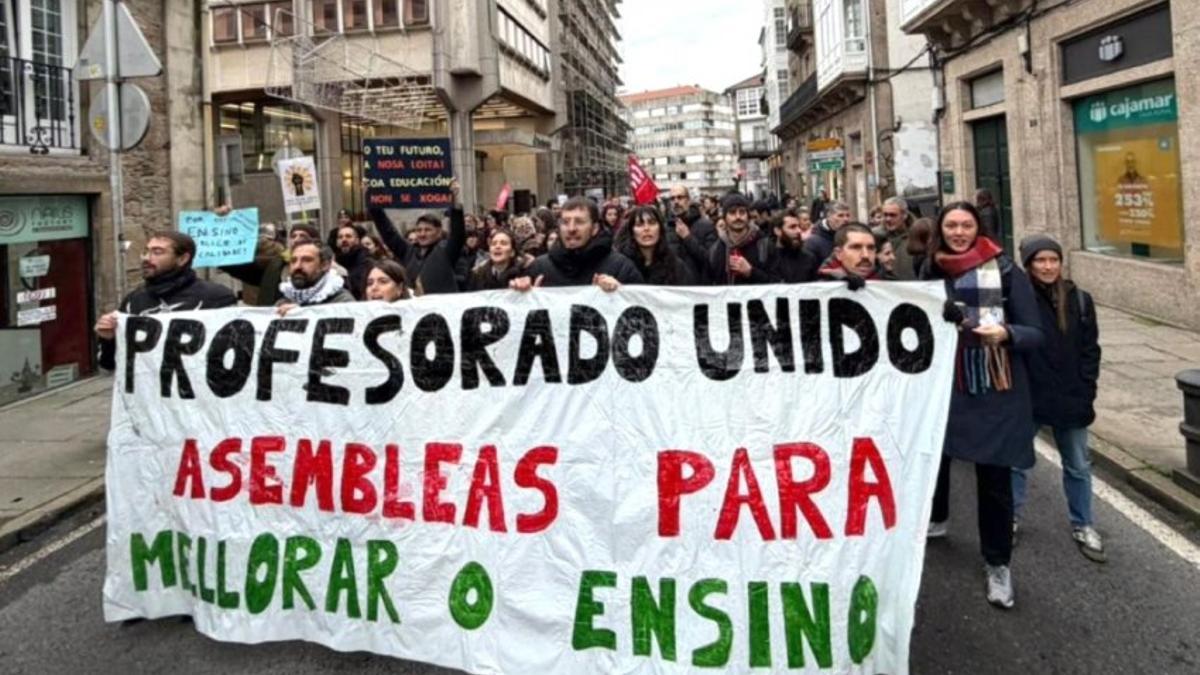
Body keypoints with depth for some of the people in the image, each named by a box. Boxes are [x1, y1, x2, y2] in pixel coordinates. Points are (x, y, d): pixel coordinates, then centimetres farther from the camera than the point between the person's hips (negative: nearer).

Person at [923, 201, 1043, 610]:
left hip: (996, 394, -3)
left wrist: (1005, 333, -27)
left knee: (994, 480, 1)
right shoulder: (933, 273, 3)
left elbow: (1035, 334, -9)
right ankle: (935, 518, 42)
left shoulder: (1006, 272, -7)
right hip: (945, 388, 3)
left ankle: (997, 563, 17)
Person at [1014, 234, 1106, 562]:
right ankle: (1011, 518, 31)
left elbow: (1090, 349, 4)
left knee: (1078, 465, 15)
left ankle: (1083, 526, 31)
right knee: (1016, 461, 13)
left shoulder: (1079, 300, -1)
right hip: (1025, 396, -3)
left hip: (1070, 398, 3)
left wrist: (1086, 391, -2)